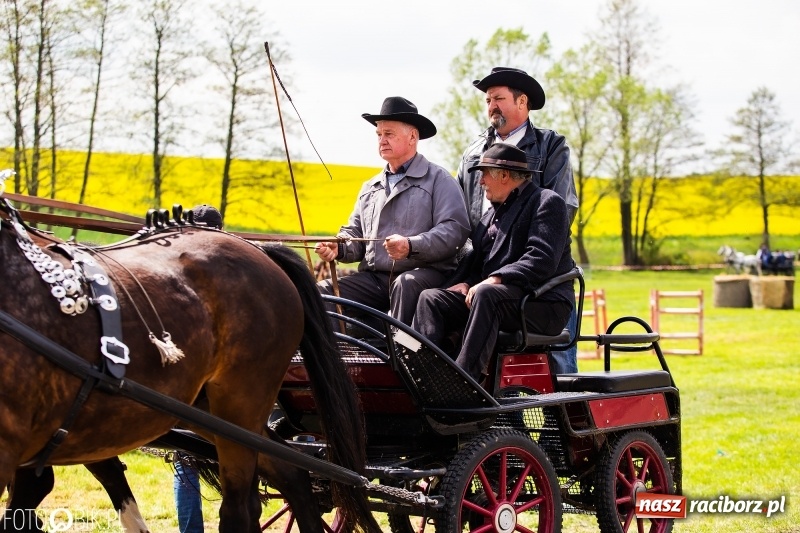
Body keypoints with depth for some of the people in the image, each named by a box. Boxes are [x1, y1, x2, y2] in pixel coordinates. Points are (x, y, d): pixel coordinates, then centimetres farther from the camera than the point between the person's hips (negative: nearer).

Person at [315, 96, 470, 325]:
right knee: (321, 292, -16)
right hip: (374, 278, 6)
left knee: (406, 284, -40)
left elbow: (455, 230, -10)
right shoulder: (370, 188, 25)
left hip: (425, 274, -6)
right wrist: (338, 248, 0)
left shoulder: (439, 180, 3)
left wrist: (411, 246, -24)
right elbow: (355, 233, 26)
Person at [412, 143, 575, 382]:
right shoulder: (493, 212, 25)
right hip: (493, 299, 8)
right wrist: (465, 282, -2)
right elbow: (475, 259, 22)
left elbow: (541, 261, -17)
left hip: (542, 304, -8)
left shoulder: (547, 202, -3)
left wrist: (493, 281, -25)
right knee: (430, 298, -11)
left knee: (485, 296, -37)